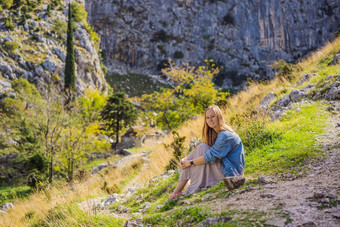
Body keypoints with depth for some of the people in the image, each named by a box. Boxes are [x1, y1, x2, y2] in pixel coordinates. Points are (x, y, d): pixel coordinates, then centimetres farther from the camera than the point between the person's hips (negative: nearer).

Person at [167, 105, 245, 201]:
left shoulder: (225, 135, -21)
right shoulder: (215, 133, 8)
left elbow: (210, 157, -23)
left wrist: (190, 163, -13)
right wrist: (186, 159, -3)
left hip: (231, 171, -10)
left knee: (202, 148, -19)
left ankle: (194, 190, -12)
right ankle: (176, 192, -6)